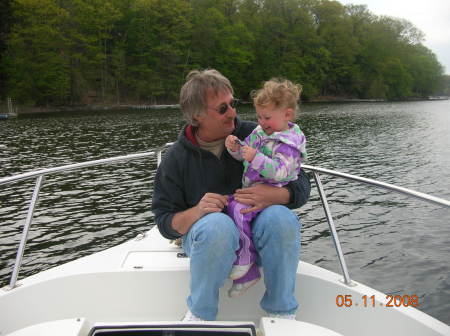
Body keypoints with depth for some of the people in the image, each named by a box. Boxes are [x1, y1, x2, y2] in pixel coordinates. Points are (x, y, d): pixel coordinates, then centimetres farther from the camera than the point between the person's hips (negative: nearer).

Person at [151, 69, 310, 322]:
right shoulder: (176, 158, 0)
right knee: (218, 224, -36)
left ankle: (282, 313, -11)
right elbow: (165, 222, -1)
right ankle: (199, 314, -10)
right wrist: (196, 212, -23)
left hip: (257, 232, 1)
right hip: (207, 236, -1)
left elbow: (302, 185, -1)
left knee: (280, 218, -32)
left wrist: (276, 195, -25)